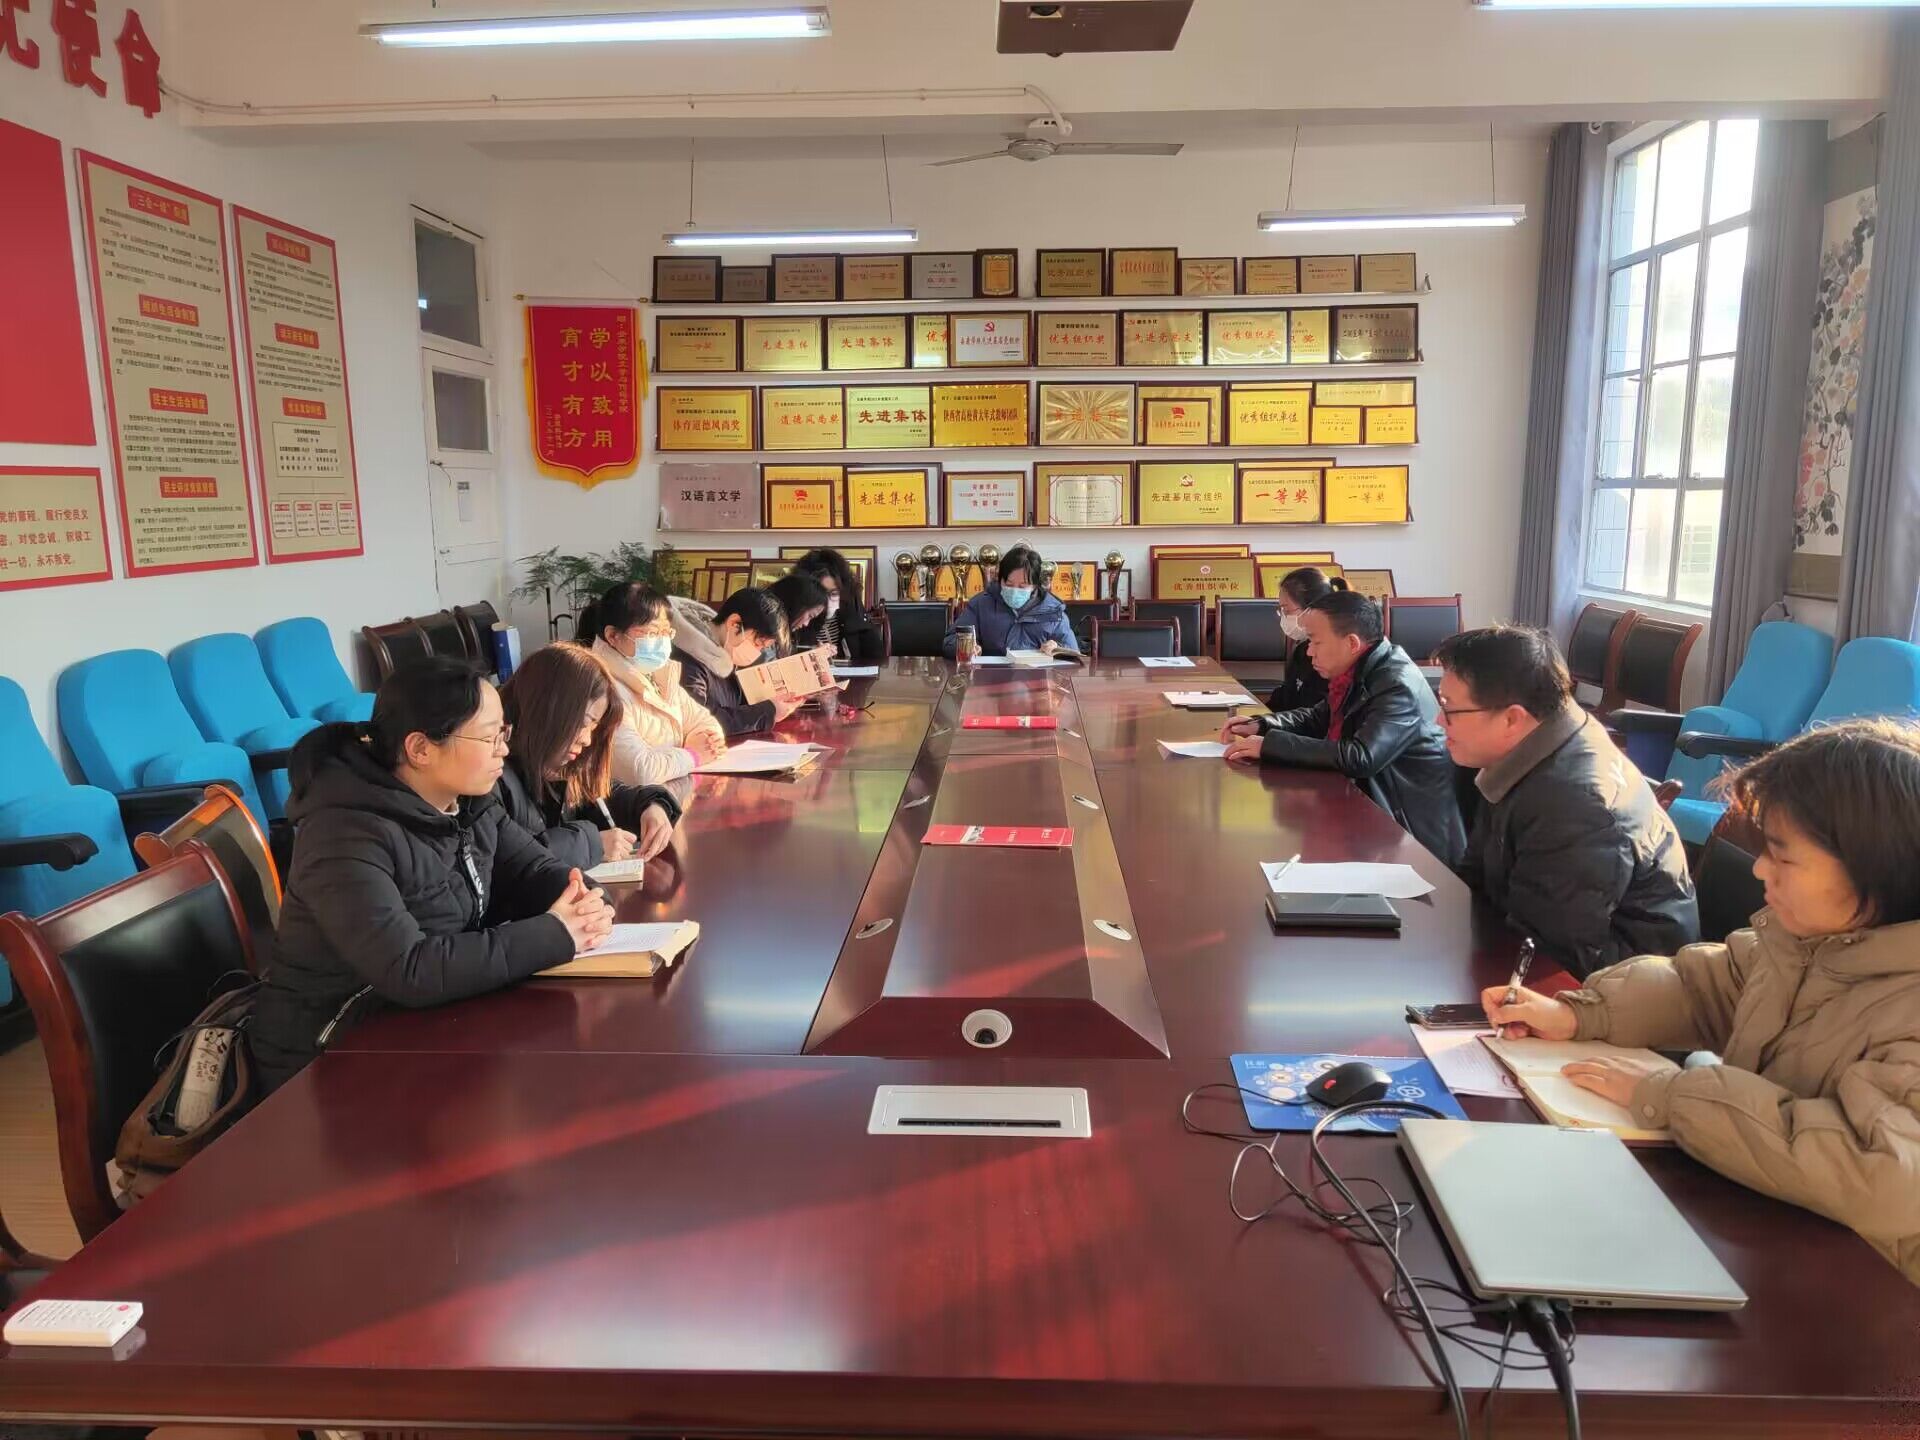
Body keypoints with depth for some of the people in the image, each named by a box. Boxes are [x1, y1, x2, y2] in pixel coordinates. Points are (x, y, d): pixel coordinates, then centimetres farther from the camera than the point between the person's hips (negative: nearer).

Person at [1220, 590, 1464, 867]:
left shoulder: (1399, 687, -24)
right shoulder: (1359, 672, 4)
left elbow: (1359, 757, -34)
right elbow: (1318, 717, 20)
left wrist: (1270, 744, -30)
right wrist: (1260, 725, 2)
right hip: (1373, 809, 8)